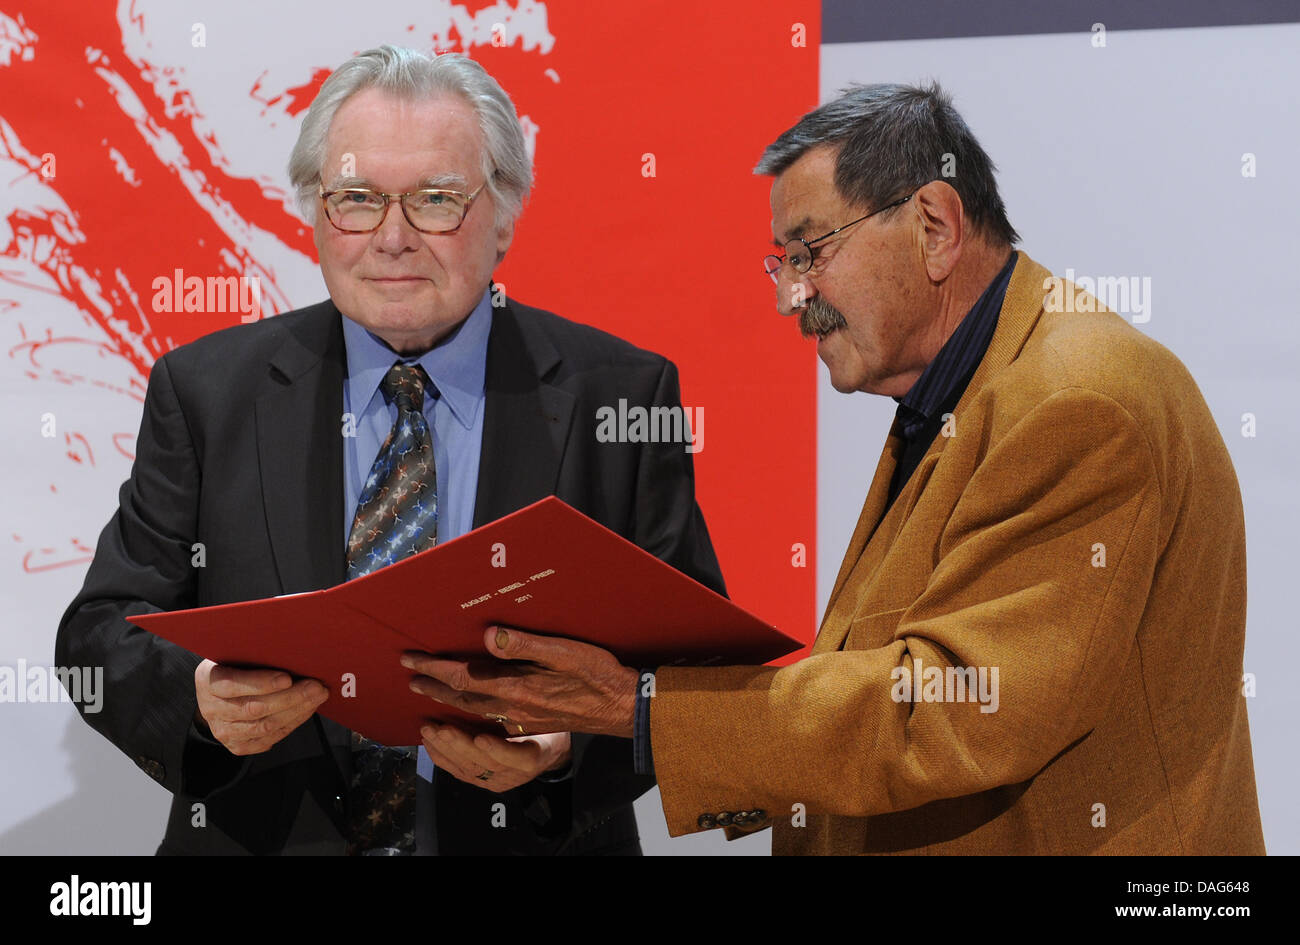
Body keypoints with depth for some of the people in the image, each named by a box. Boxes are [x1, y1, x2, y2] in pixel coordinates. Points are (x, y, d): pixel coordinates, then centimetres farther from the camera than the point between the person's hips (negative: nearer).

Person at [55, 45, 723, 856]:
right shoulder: (205, 392, 3)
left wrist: (568, 743, -21)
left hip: (530, 841, -1)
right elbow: (104, 630, 1)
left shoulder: (620, 396, -1)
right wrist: (198, 695, -20)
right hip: (264, 839, 1)